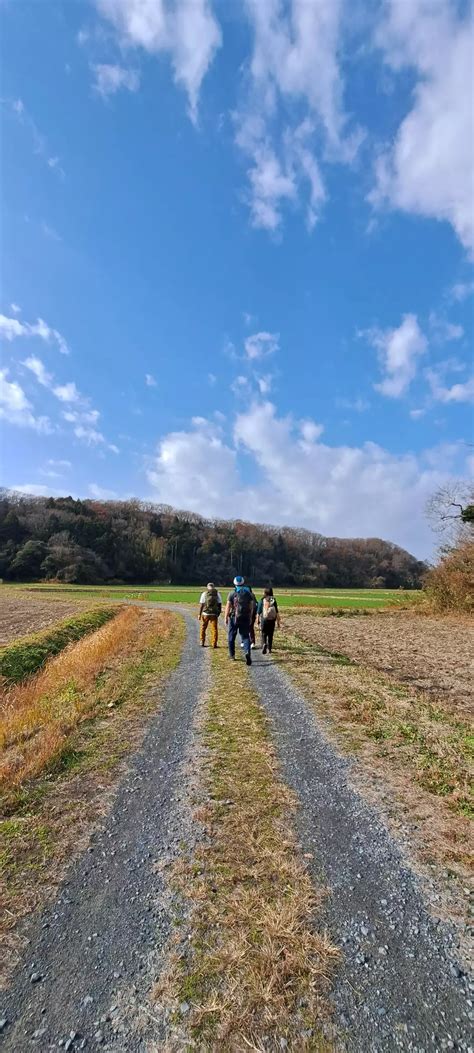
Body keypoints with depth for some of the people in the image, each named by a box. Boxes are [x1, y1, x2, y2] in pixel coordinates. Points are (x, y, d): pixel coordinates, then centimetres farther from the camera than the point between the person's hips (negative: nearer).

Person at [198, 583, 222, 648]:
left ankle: (202, 642, 19)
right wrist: (219, 613, 13)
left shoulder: (204, 593, -1)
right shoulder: (217, 594, 3)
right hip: (214, 614, 1)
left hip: (205, 613, -1)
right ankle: (214, 644, 4)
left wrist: (199, 614, 1)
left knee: (203, 628, 15)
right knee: (214, 629, 6)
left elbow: (201, 604, -4)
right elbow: (220, 604, 3)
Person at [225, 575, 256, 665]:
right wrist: (250, 618, 15)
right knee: (245, 636, 7)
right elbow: (251, 607, 6)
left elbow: (228, 606, -6)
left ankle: (232, 654, 23)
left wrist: (226, 617, 2)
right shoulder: (249, 593, 3)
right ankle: (247, 652, -16)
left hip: (234, 617, -2)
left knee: (231, 636, 14)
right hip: (245, 618, 2)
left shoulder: (232, 593, -5)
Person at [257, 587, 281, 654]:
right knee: (270, 635, 15)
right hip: (272, 620, 1)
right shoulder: (274, 600, -1)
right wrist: (278, 622, 2)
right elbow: (277, 612, -4)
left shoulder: (262, 601, -4)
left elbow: (258, 612, -1)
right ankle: (269, 649, 19)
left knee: (264, 634, 9)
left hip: (264, 620, -1)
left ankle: (264, 644, -17)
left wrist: (258, 621, 11)